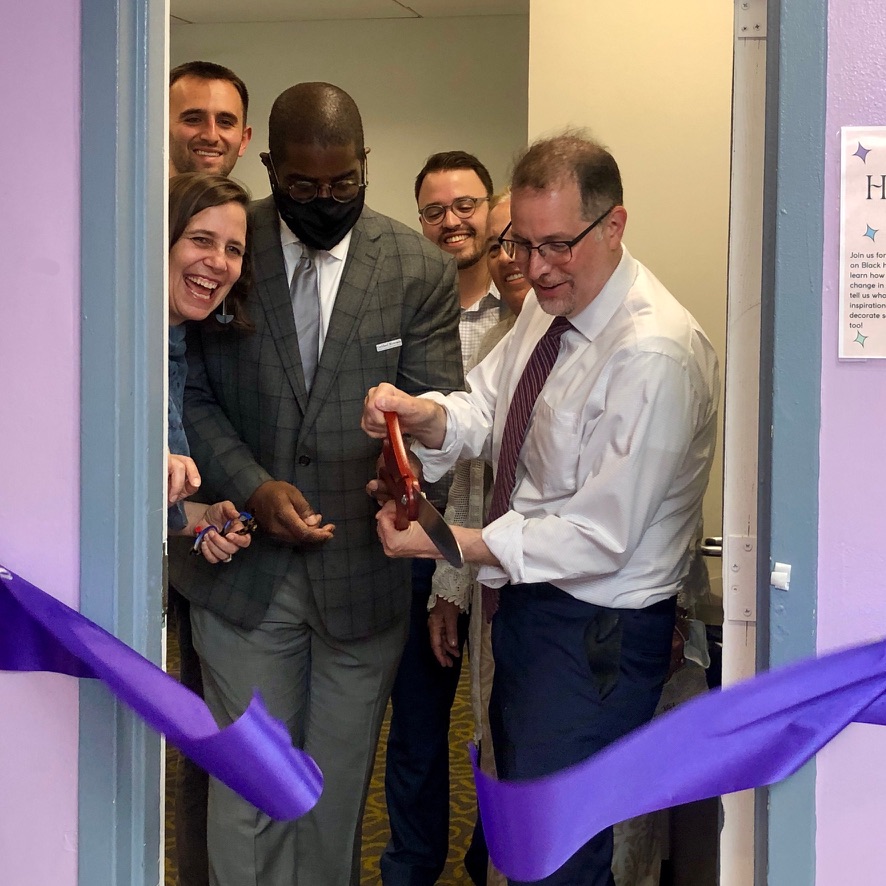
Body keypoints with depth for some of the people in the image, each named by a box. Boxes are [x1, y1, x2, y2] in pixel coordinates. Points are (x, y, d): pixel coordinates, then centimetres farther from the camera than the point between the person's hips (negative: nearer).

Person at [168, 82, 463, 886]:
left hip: (365, 570, 1)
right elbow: (188, 394, -1)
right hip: (243, 572, -1)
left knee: (341, 784, 15)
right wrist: (252, 485, -16)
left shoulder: (420, 270, -1)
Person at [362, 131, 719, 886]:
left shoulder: (655, 355, -26)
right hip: (527, 599, 9)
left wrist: (446, 544, -26)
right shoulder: (550, 304, 3)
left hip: (597, 632, -9)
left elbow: (600, 535, -26)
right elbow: (486, 412, 5)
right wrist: (423, 414, -17)